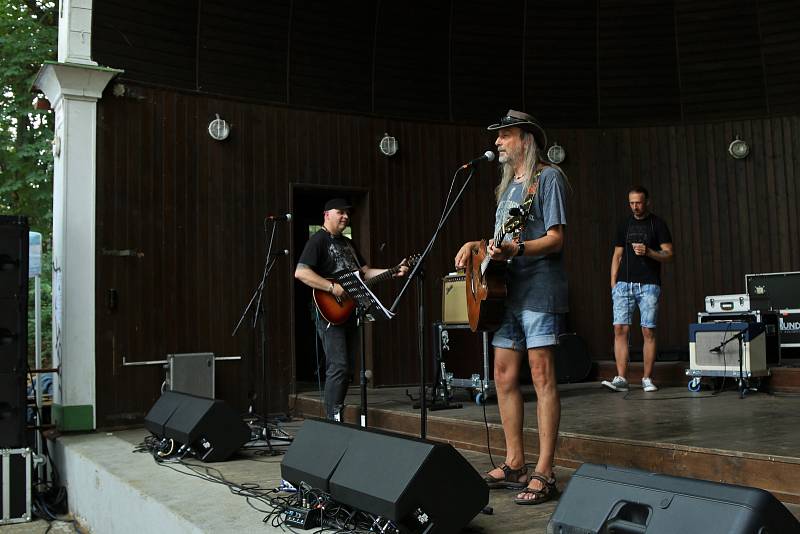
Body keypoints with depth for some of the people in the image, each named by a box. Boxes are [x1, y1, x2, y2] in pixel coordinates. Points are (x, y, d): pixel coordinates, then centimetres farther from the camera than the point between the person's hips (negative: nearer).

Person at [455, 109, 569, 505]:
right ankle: (514, 464, 18)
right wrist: (477, 244, 8)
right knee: (504, 375, 8)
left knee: (541, 375, -7)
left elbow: (556, 239, -12)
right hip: (507, 290, 9)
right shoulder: (507, 184, 21)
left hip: (538, 290, -9)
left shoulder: (548, 177, -4)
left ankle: (544, 474, -4)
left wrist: (515, 249, -27)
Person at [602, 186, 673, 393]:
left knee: (648, 331, -3)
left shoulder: (658, 224, 5)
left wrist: (648, 252, -16)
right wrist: (613, 283, 7)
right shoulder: (624, 224, 16)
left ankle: (647, 379, 5)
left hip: (649, 285, -3)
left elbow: (669, 255, 2)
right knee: (620, 329, -7)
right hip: (624, 284, 3)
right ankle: (621, 379, -6)